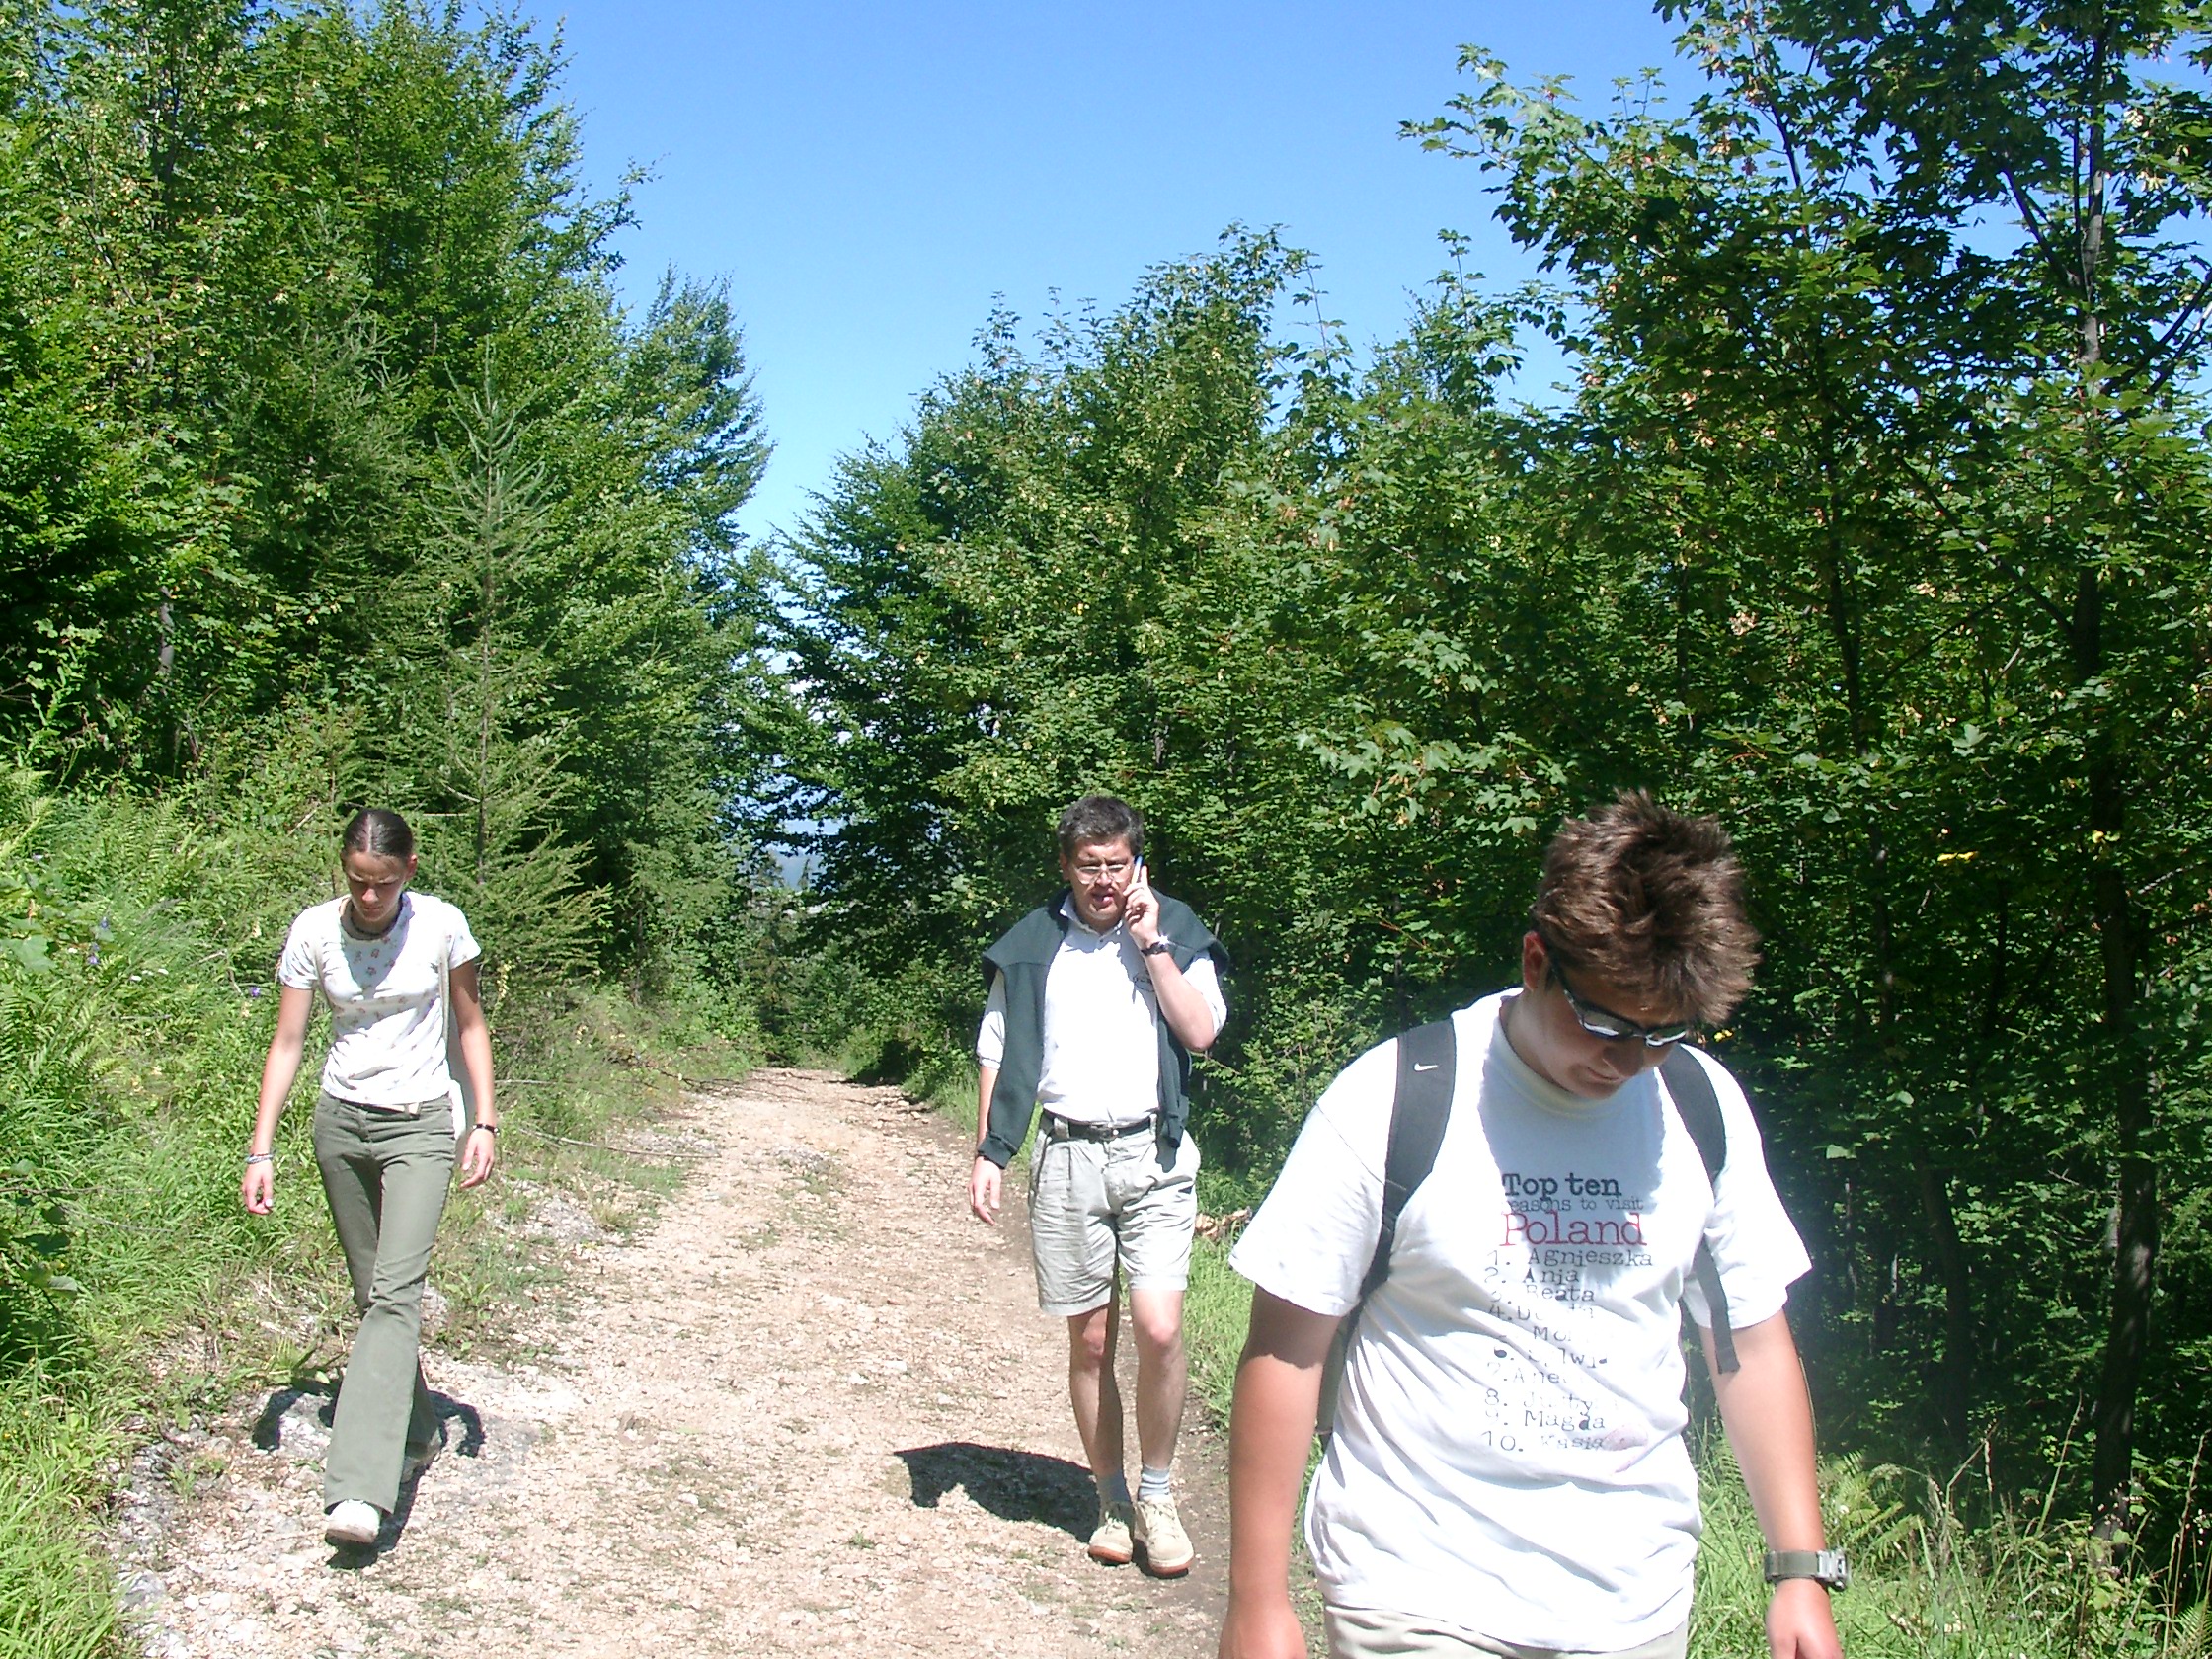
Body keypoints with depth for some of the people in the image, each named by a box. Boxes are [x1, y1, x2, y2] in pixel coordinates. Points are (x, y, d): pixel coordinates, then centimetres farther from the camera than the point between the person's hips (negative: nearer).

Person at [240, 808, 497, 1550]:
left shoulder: (441, 926, -8)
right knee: (373, 1295, 10)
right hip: (341, 1122, 3)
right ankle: (415, 1436, 27)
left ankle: (359, 1490, -24)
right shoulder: (315, 931, -5)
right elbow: (287, 1043, 0)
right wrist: (261, 1149, -5)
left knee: (395, 1292, -17)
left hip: (420, 1125, -3)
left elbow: (469, 1025, 4)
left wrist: (484, 1122, -3)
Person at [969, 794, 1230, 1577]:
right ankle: (1113, 1503, 23)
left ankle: (1157, 1493, 8)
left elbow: (1201, 1030, -8)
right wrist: (986, 1154, 4)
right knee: (1090, 1340, 8)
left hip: (1153, 1156, -1)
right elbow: (999, 1054, 11)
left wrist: (1151, 943, -9)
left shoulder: (1175, 932, 5)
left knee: (1158, 1329, -13)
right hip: (1067, 1156, 2)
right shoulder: (1032, 945, 8)